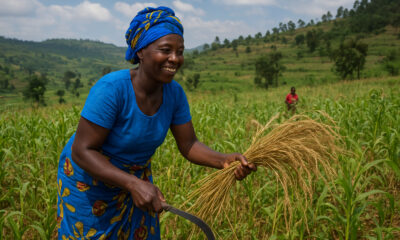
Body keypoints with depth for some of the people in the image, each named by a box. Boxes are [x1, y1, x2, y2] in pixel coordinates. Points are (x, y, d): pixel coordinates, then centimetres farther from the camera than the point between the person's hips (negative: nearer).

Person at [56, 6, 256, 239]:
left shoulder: (174, 93, -13)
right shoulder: (111, 88, -31)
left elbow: (189, 145, -9)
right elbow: (82, 151, -29)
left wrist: (225, 160, -28)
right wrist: (134, 185, -39)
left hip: (137, 175, 5)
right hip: (89, 177, -5)